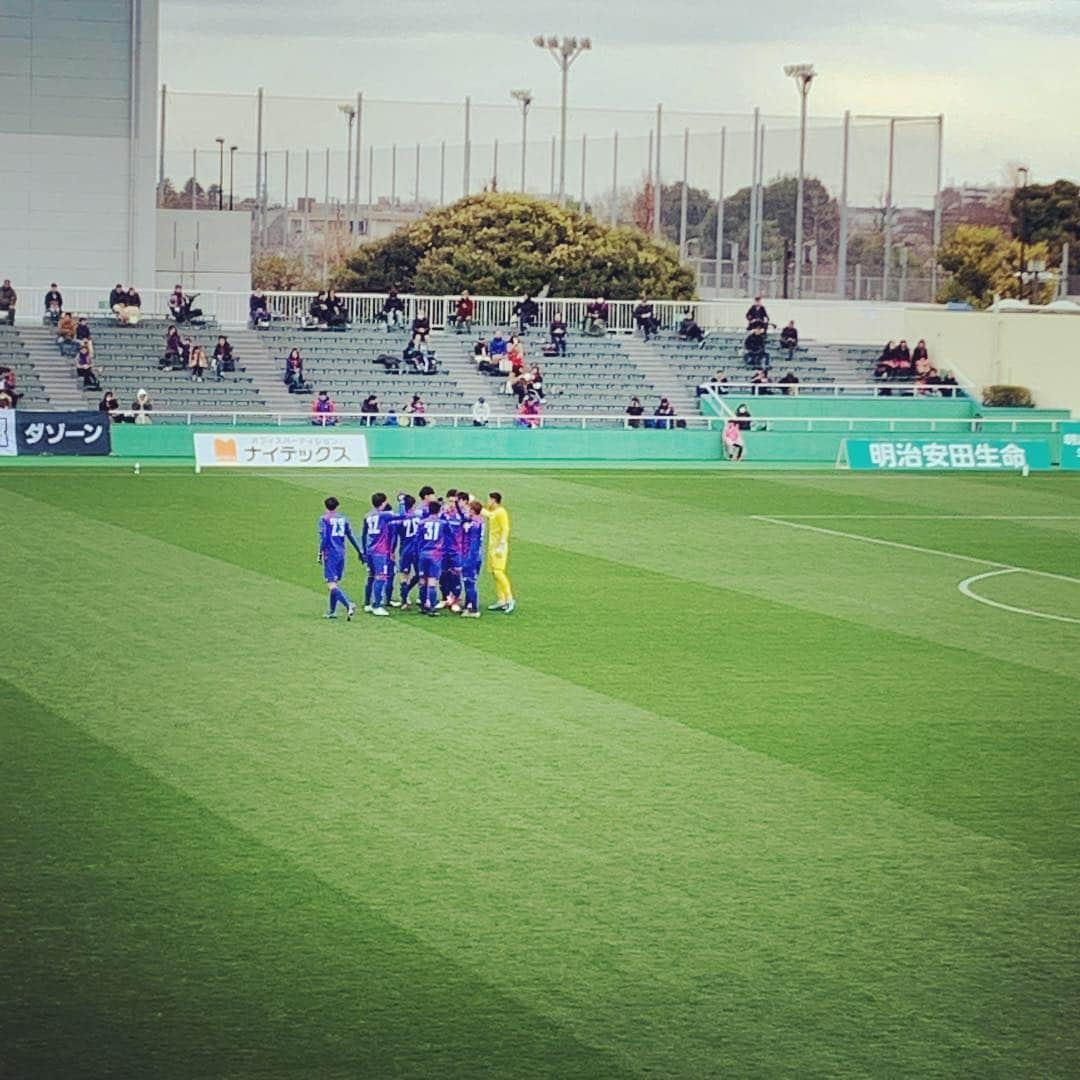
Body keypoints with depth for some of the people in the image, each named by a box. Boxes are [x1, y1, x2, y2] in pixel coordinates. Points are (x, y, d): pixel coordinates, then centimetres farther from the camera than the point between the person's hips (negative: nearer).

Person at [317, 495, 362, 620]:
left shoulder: (324, 519, -4)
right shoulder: (343, 519, 10)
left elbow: (323, 538, -13)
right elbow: (351, 536, 12)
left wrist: (320, 553, -7)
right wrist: (360, 551, 17)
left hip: (330, 555, -6)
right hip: (341, 554, 6)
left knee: (331, 584, -11)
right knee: (336, 583, 16)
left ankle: (348, 605, -30)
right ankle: (332, 611, 19)